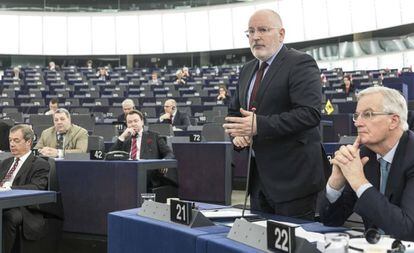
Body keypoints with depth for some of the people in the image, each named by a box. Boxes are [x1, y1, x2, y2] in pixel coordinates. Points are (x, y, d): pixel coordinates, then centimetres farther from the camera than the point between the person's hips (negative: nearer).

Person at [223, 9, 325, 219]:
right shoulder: (247, 71, 16)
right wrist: (237, 133, 0)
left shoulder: (300, 64, -9)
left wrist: (259, 125, -25)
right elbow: (234, 112, 22)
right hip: (258, 175, 7)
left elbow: (310, 113, -20)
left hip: (291, 176, -7)